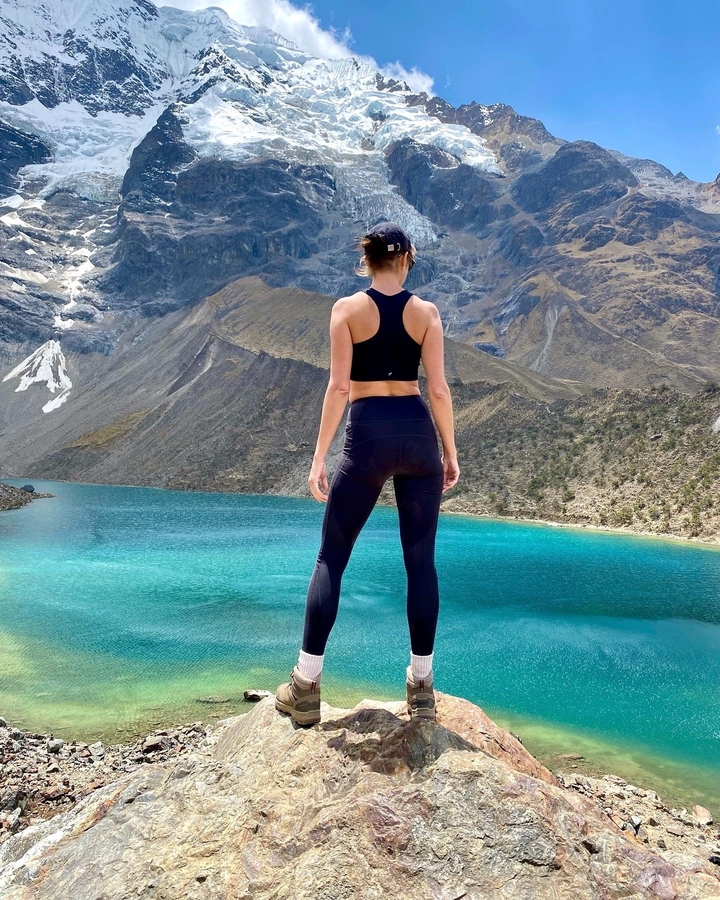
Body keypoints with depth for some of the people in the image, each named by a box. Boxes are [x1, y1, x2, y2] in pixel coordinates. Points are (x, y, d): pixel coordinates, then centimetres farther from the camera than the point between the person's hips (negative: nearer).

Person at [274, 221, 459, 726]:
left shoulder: (347, 308, 0)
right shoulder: (426, 311, 5)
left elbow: (338, 387, -7)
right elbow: (439, 389, 0)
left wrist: (319, 457, -5)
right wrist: (451, 452, 9)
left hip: (368, 436, -2)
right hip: (417, 434, 2)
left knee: (331, 558, 6)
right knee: (421, 560, 8)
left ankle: (306, 687, 9)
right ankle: (422, 687, 17)